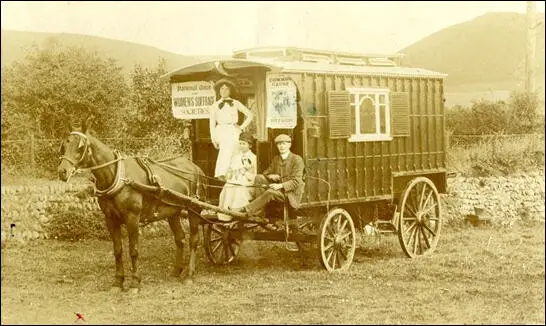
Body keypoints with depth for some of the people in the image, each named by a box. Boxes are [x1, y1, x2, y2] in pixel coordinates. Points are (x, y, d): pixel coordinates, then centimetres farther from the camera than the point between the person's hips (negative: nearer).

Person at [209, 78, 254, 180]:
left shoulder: (235, 103, 15)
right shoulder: (215, 105, 15)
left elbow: (250, 115, 16)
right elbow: (212, 123, 12)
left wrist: (242, 127, 6)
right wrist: (213, 138, 3)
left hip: (232, 131, -1)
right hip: (221, 131, 1)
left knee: (226, 151, -23)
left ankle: (221, 174, -32)